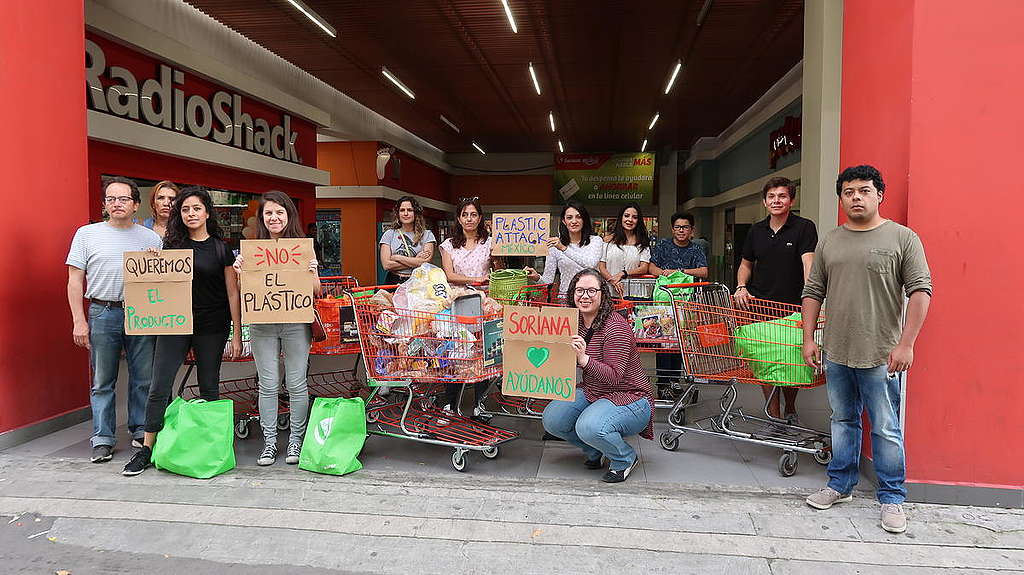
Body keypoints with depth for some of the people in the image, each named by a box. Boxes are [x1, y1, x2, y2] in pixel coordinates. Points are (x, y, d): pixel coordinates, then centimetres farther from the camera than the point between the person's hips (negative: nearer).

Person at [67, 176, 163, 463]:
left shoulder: (151, 238, 9)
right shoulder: (87, 234, 5)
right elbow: (75, 280, 3)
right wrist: (79, 320, -3)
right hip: (103, 313, -1)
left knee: (144, 379, 6)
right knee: (102, 381, 4)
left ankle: (141, 431, 20)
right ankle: (103, 439, 14)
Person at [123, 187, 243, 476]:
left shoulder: (221, 249, 0)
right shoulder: (171, 245, 7)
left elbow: (233, 294, 0)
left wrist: (237, 334, -4)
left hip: (211, 328, -2)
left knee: (209, 389, 8)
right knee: (159, 387, -2)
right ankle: (146, 449, 8)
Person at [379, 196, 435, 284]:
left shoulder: (427, 235, 8)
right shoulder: (389, 234, 11)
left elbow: (425, 263, -4)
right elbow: (386, 265, 0)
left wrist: (397, 257, 0)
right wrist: (415, 261, -4)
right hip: (393, 282, 1)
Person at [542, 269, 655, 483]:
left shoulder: (616, 327, -22)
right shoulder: (575, 322, 2)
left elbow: (614, 377, -27)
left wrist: (584, 359, -41)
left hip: (629, 397, -8)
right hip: (591, 392, 8)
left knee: (589, 427, -32)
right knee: (551, 419, -10)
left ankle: (626, 459, 1)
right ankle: (596, 452, 16)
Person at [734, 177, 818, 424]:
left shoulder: (804, 228, -5)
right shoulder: (756, 231, 9)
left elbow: (808, 264, -18)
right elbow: (746, 264, 20)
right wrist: (741, 287, 1)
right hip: (759, 305, 3)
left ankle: (790, 411, 32)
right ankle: (774, 418, 13)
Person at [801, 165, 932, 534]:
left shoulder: (903, 238, -2)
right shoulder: (829, 242, 10)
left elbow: (920, 291, -7)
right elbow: (813, 292, 13)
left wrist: (905, 343, -14)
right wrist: (809, 338, 6)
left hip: (880, 355, -4)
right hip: (836, 353, 4)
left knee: (886, 429, 2)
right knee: (843, 422, 15)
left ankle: (892, 499, 16)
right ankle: (840, 485, 28)